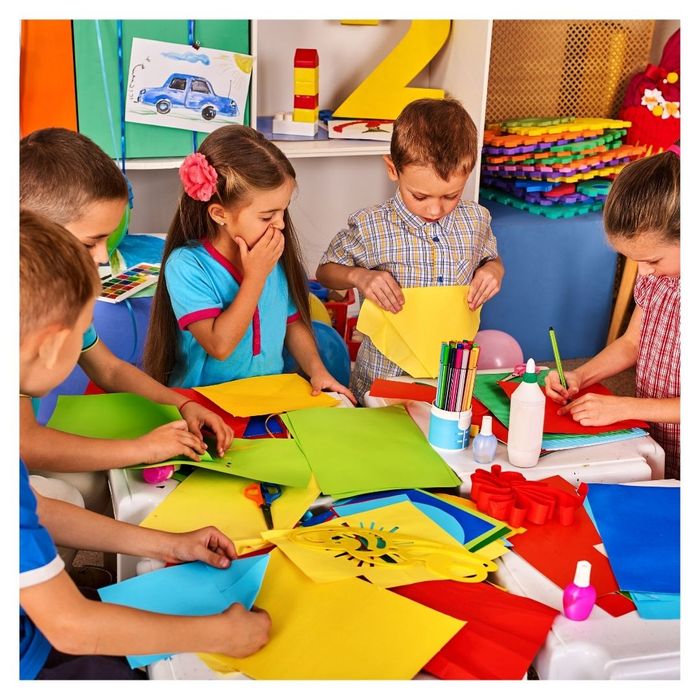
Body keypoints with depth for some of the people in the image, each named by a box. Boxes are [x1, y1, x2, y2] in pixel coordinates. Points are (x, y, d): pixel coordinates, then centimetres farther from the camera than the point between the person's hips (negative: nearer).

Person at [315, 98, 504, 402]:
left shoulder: (476, 221, 0)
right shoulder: (370, 228, -10)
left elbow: (490, 258, 21)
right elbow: (325, 271, 6)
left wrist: (493, 269, -2)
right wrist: (359, 277, -14)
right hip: (383, 378, -3)